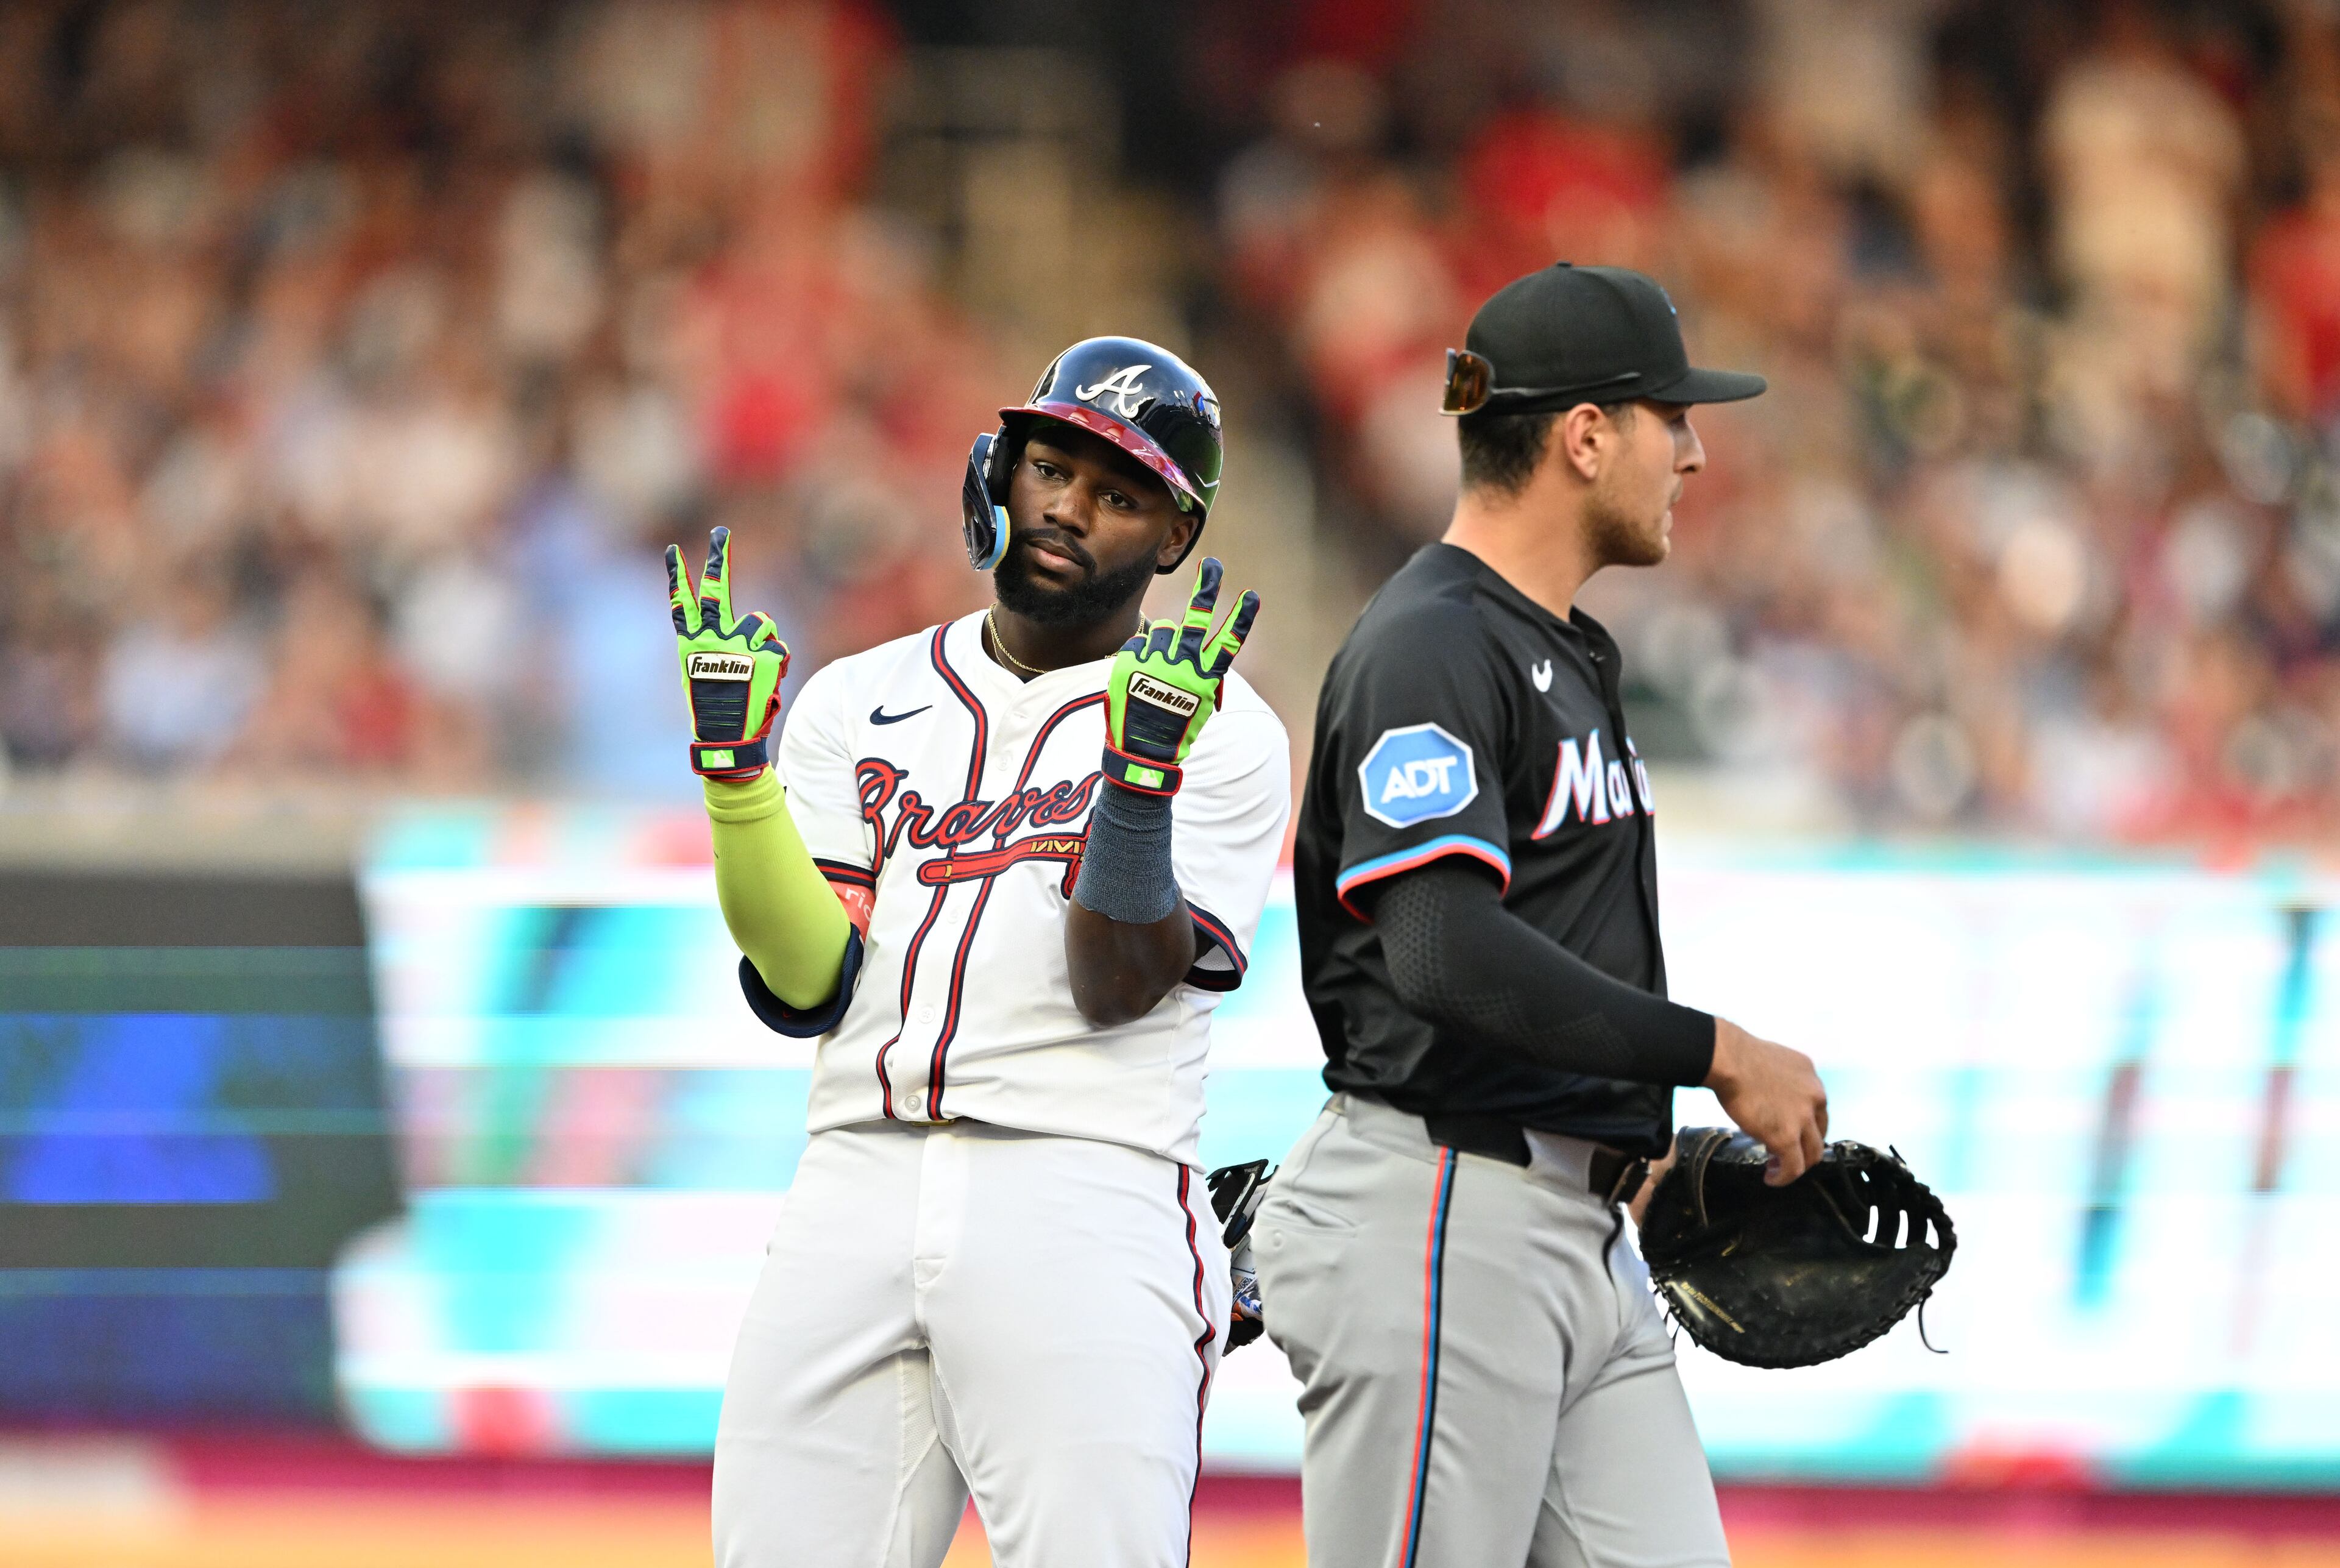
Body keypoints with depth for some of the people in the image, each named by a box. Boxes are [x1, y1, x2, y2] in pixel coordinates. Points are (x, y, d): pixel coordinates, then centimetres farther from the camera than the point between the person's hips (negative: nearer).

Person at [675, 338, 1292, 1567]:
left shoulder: (1221, 735, 7)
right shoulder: (855, 704, 16)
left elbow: (1119, 985, -5)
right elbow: (803, 984, 4)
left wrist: (1142, 769, -18)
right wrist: (733, 756, -7)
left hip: (1086, 1201, -3)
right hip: (856, 1190, 3)